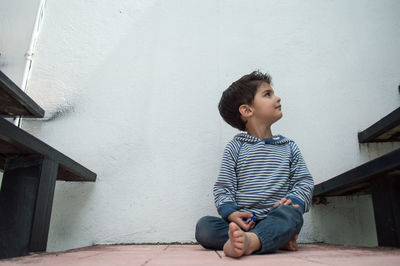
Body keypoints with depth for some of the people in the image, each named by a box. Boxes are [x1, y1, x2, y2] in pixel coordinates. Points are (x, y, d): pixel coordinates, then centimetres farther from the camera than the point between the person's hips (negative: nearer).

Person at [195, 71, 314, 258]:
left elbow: (304, 182, 11)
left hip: (275, 221, 1)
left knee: (290, 213, -32)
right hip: (243, 222, 0)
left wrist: (294, 200, -11)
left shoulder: (289, 147, 14)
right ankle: (277, 240, -27)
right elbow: (223, 187, 4)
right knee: (204, 226, -26)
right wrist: (231, 213, -14)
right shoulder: (235, 147, 8)